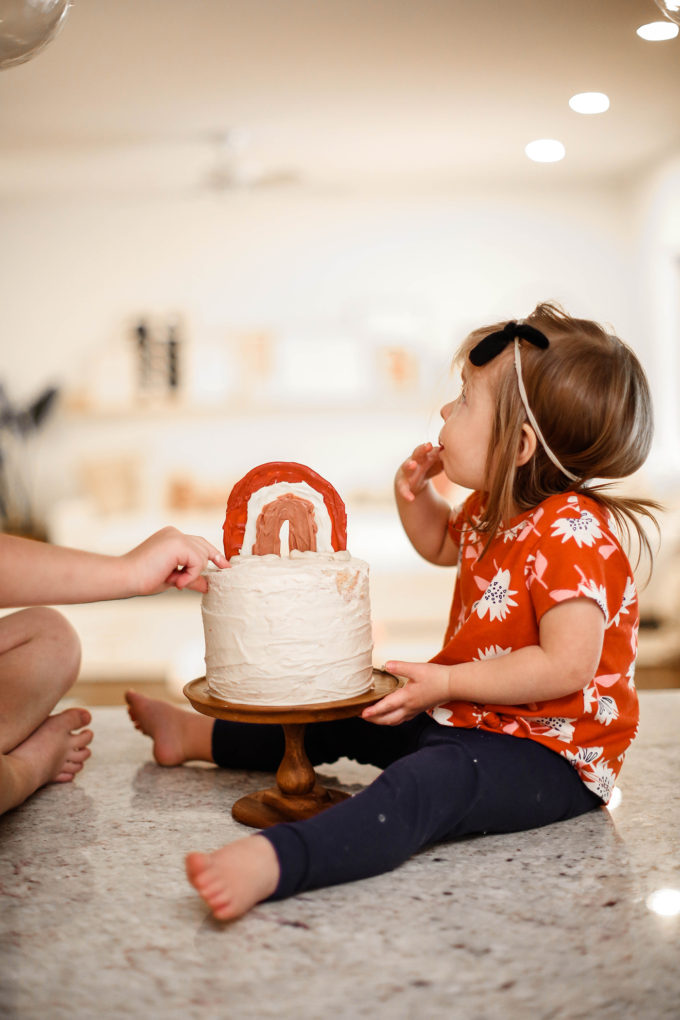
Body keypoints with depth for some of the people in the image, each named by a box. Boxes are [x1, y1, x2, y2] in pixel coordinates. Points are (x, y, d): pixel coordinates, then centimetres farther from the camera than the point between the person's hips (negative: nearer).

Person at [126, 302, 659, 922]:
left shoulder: (572, 531, -24)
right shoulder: (493, 509, 7)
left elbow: (567, 665, -30)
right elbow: (442, 545, 29)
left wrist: (446, 682, -24)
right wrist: (414, 495, 7)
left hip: (551, 754, -10)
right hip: (474, 719, 10)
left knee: (425, 783, -38)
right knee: (352, 714, 18)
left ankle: (271, 861, -61)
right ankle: (196, 737, 35)